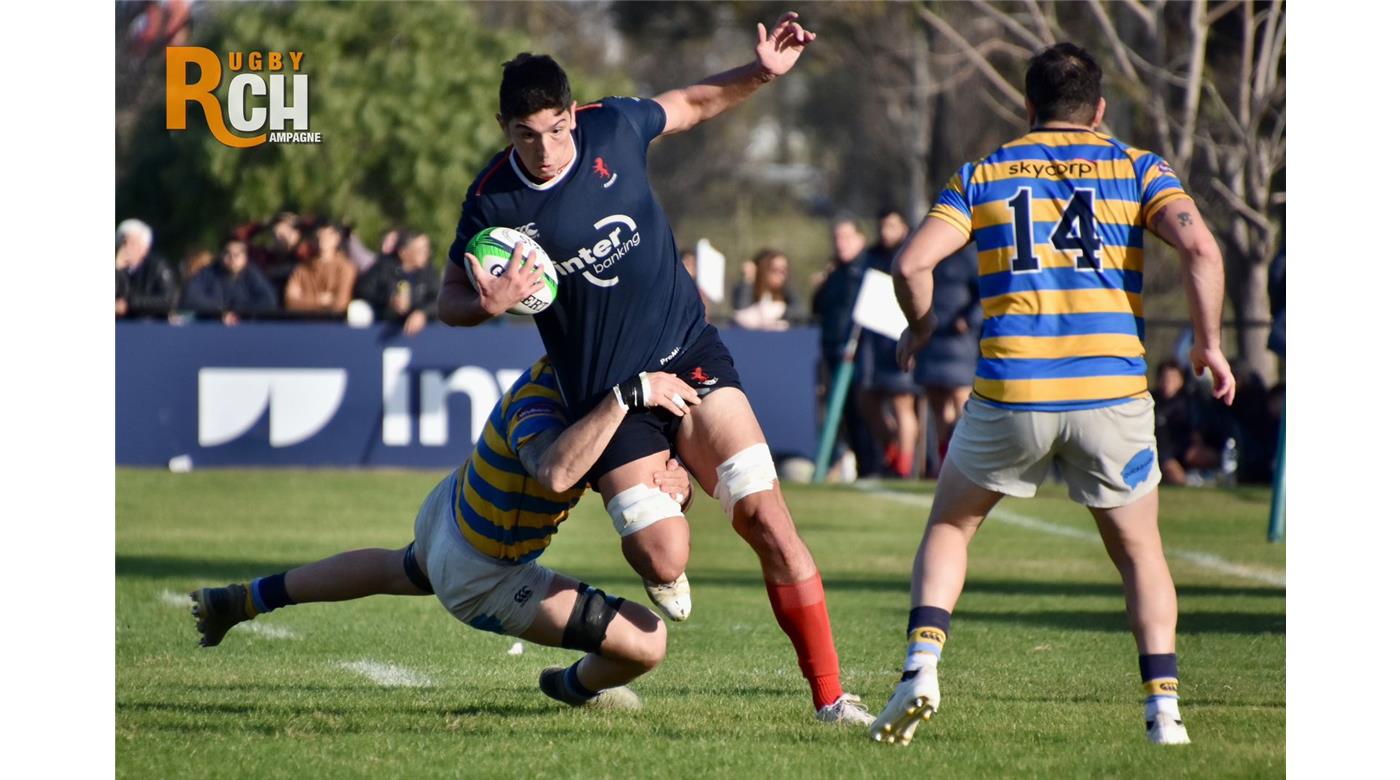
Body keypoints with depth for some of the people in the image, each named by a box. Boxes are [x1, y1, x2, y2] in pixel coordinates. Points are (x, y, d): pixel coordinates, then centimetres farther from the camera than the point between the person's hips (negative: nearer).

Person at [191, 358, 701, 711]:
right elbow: (556, 472, -59)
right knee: (647, 642, -11)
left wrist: (668, 482, -25)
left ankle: (244, 600, 54)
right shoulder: (538, 400, -37)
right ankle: (578, 688, 25)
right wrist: (629, 394, -60)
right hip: (480, 579, -9)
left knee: (403, 571, 44)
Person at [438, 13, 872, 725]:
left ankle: (830, 697, -5)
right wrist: (491, 303, -19)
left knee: (765, 517, -13)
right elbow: (450, 301, 3)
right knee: (665, 559, -16)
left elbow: (693, 104, 16)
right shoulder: (492, 201, -10)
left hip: (688, 352, 1)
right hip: (606, 394, -1)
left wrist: (762, 71, 1)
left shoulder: (612, 127, -6)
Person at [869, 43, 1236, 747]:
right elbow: (1199, 247, -8)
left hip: (1010, 396, 0)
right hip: (1113, 392, 0)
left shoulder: (982, 174, 12)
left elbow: (912, 264, 0)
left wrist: (920, 328, 19)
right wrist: (1208, 344, 2)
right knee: (1139, 553, 18)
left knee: (950, 525, 22)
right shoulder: (1136, 167, 9)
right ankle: (1163, 709, 4)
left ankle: (921, 666, 2)